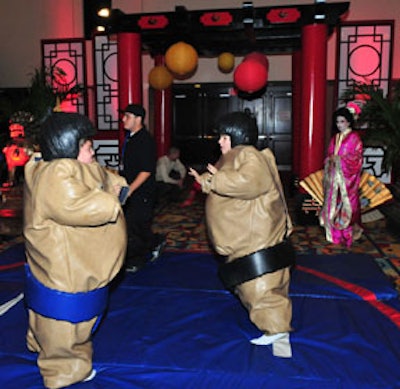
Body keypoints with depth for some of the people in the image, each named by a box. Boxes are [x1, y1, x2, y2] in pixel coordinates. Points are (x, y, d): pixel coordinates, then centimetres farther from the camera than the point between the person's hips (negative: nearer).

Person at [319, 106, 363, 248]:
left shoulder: (354, 138, -4)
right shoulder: (335, 138, 14)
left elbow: (357, 158, -10)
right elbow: (328, 156, 18)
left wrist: (339, 159, -17)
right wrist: (330, 159, -4)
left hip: (347, 177, -6)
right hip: (334, 176, 6)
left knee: (346, 203, -4)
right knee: (333, 203, 7)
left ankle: (347, 233, 6)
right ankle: (334, 233, 17)